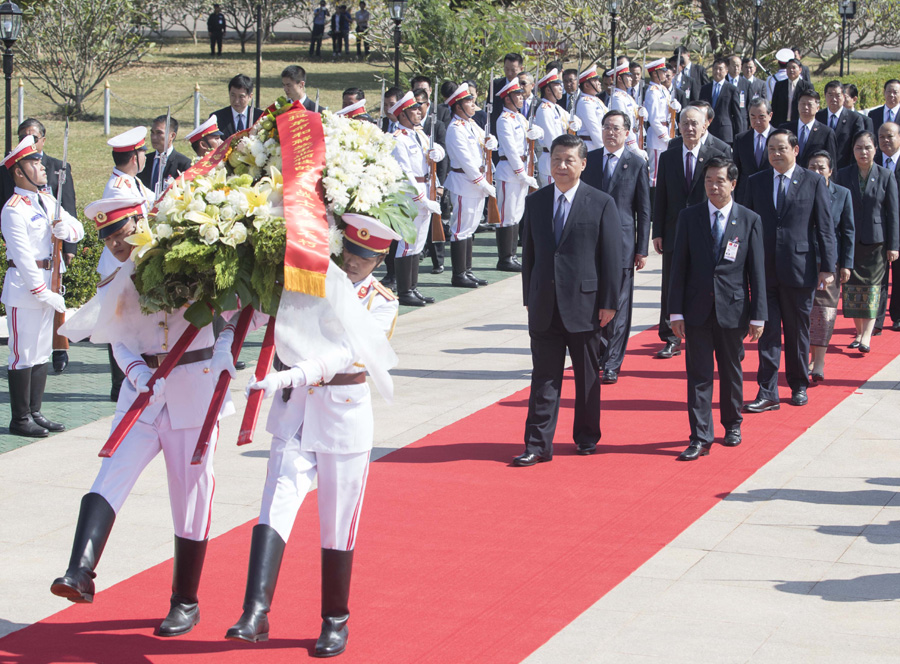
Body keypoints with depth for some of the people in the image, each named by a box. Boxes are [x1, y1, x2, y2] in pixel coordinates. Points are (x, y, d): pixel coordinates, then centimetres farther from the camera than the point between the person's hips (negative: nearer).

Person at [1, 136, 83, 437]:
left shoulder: (47, 200, 11)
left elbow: (78, 228, 14)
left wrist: (66, 229, -10)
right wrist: (44, 293, -18)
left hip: (47, 283, 8)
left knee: (42, 352, 13)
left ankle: (35, 412, 22)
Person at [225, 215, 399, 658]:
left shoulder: (381, 303, -4)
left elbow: (345, 353, -21)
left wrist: (292, 375, -36)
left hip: (345, 418, -2)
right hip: (294, 411, 2)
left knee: (337, 524, 6)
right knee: (276, 505, -14)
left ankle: (335, 621, 21)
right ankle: (255, 614, -23)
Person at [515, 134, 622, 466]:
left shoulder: (601, 204, -3)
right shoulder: (535, 202, 7)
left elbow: (612, 257, -4)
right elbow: (528, 253, 11)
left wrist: (609, 302, -8)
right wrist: (529, 298, 7)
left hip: (584, 304, -2)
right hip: (544, 306, 2)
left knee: (587, 376, 10)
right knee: (544, 378, 3)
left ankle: (587, 438, 24)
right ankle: (537, 445, 5)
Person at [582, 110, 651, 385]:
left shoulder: (637, 164, 0)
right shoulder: (588, 160, 8)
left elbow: (643, 209, 1)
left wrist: (642, 249, -2)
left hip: (622, 244, -3)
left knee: (619, 307, -1)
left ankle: (612, 364, 5)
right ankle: (601, 353, 23)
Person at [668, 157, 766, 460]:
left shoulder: (750, 220, 1)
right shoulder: (689, 217, 2)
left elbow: (757, 271, 0)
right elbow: (679, 266, 2)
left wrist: (758, 316, -3)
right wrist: (676, 311, -3)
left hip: (733, 309, 0)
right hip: (697, 309, 0)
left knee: (731, 371, 13)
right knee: (699, 375, -2)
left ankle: (732, 424, 32)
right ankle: (700, 438, 0)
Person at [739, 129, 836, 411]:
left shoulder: (814, 182, 1)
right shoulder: (756, 182, 8)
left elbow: (825, 228, 0)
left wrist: (827, 267, -5)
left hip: (800, 269, -1)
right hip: (764, 269, 2)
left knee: (798, 332, 9)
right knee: (768, 333, 0)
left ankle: (799, 386, 24)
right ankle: (768, 393, 1)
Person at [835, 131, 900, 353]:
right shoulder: (844, 175, 4)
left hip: (876, 241, -2)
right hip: (849, 240, 2)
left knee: (872, 286, -4)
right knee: (852, 287, 3)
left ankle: (867, 336, -8)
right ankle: (859, 332, 15)